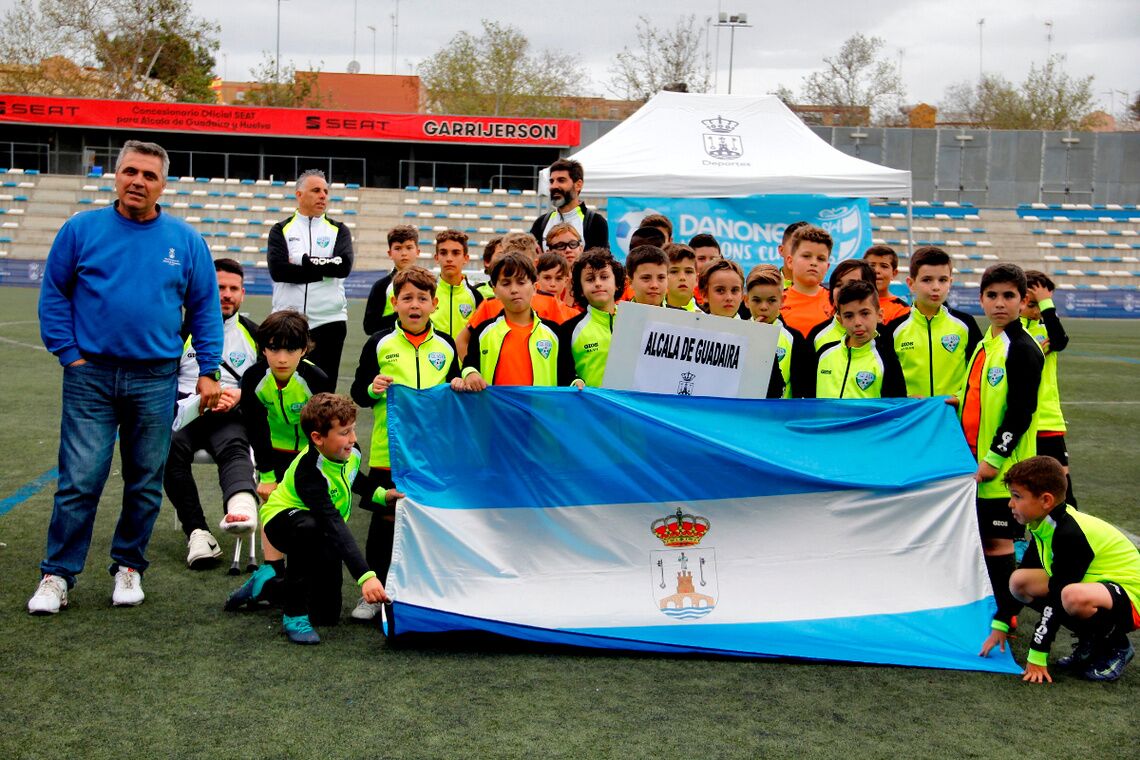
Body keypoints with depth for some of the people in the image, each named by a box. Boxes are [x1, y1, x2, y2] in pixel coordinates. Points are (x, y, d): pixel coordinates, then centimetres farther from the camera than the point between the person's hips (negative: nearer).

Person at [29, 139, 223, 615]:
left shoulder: (186, 241, 4)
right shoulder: (81, 230, 1)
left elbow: (205, 308, 8)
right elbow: (53, 295, 6)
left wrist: (207, 371, 3)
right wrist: (69, 355, -2)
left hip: (156, 381, 1)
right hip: (91, 377, -1)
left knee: (145, 483, 9)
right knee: (79, 481, -4)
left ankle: (128, 567, 25)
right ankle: (57, 575, 7)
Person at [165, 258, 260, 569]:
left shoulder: (253, 334, 21)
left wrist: (240, 396, -3)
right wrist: (196, 399, -7)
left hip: (229, 416, 0)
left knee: (234, 448, -36)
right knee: (170, 446, -35)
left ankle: (242, 506, -70)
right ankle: (197, 532, -39)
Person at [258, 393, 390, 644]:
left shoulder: (352, 453, -13)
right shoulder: (309, 471, -36)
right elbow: (335, 527, -45)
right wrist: (365, 576, -52)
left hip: (323, 537, 7)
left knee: (327, 616, 1)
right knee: (309, 526, -44)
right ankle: (294, 614, -27)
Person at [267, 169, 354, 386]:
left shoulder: (338, 230, 10)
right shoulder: (281, 230, 8)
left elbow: (344, 266, -9)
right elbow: (277, 270, -10)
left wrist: (303, 260, -7)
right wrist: (324, 269, -10)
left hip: (329, 321, 0)